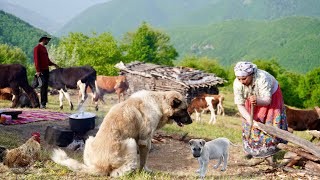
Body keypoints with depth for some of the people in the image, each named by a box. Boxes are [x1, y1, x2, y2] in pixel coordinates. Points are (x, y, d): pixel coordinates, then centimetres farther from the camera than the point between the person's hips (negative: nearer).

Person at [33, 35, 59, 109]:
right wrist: (38, 70, -18)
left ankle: (44, 103, 10)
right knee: (43, 84, -15)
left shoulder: (44, 48, 22)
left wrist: (54, 64, 18)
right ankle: (42, 103, -13)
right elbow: (36, 59, -12)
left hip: (46, 69, 8)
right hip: (41, 70, -8)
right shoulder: (37, 48, -4)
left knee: (45, 85, 6)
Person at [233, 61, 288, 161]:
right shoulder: (237, 84, -30)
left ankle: (268, 152, 0)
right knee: (249, 123, -1)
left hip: (271, 94, -3)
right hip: (253, 98, 4)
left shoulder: (262, 79, -41)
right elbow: (240, 105, -24)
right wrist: (249, 118, -37)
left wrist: (257, 101, -55)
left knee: (270, 123, -10)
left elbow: (267, 100, -34)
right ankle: (252, 149, 16)